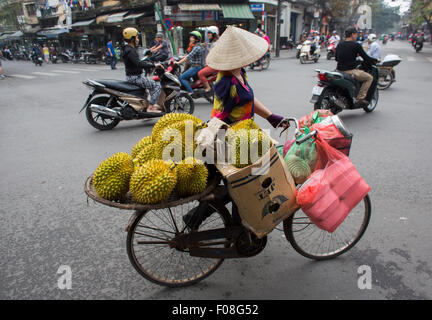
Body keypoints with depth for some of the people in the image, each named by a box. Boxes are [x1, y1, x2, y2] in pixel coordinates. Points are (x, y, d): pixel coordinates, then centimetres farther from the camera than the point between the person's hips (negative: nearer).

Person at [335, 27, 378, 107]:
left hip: (339, 70, 7)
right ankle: (360, 98, -2)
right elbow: (366, 58, -5)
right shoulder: (356, 45, -7)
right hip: (350, 71, -7)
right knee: (369, 78, 7)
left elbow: (336, 58, 19)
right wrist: (375, 60, 13)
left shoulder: (339, 44, 9)